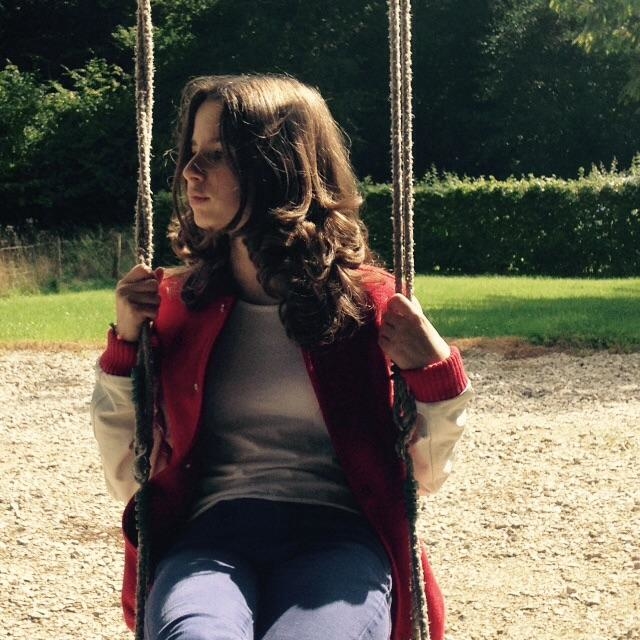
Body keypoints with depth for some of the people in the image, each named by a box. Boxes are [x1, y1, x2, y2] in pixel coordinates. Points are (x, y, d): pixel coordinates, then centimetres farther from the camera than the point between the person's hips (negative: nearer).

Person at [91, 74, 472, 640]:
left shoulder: (366, 301, 9)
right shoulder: (175, 302, 14)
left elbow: (426, 473, 13)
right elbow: (128, 476, 15)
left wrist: (434, 371, -4)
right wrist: (127, 343, 5)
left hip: (337, 536, 0)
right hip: (210, 537, 0)